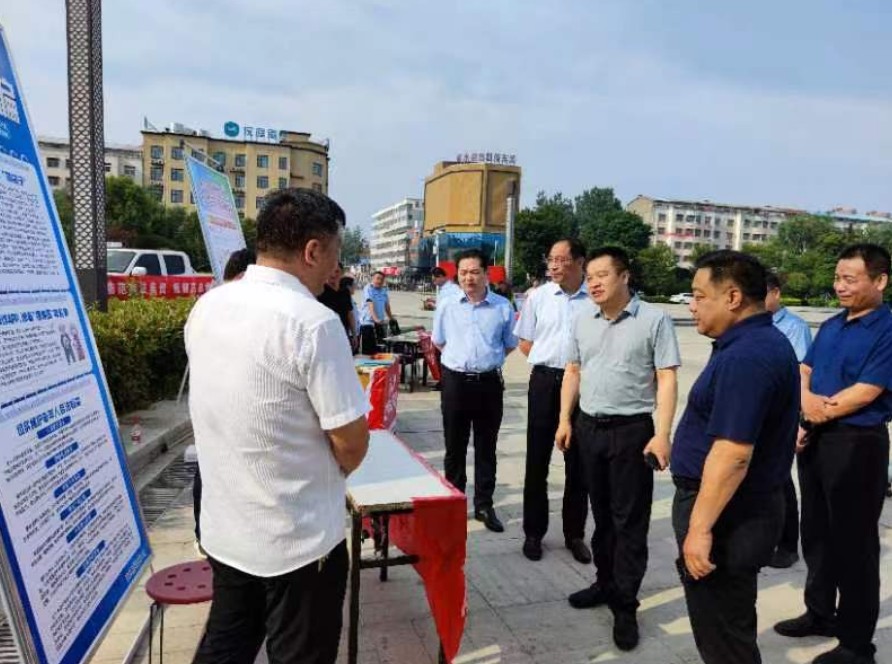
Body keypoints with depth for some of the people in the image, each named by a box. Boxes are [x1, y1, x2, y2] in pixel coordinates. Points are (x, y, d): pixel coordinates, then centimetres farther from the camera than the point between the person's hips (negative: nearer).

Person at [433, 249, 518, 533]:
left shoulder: (503, 307, -2)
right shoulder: (447, 307, 2)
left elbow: (510, 345, 10)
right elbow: (439, 342, 16)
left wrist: (487, 360, 8)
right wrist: (462, 360, 11)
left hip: (489, 383, -1)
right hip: (455, 382, 1)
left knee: (486, 448, 10)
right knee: (454, 447, 11)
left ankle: (484, 505, 21)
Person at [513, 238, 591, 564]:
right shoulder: (539, 296, 2)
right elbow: (525, 342, 9)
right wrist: (549, 361, -2)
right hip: (545, 381, 1)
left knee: (577, 463, 10)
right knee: (537, 460, 8)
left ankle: (574, 533, 25)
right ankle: (534, 531, 22)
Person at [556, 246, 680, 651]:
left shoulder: (654, 319, -9)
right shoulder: (583, 321, 7)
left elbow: (667, 379, -11)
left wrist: (662, 434, -18)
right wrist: (565, 420, 9)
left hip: (632, 430, -5)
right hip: (589, 428, 5)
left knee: (629, 521, 4)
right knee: (601, 514, 17)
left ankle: (625, 605, 16)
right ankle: (606, 583, 34)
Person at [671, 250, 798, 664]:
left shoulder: (745, 357, -25)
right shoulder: (766, 342, 10)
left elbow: (733, 453, -30)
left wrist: (700, 527, -25)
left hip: (727, 514, -11)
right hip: (749, 507, 11)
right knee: (732, 625, 25)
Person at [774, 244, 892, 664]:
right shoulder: (830, 327, 11)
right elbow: (803, 373, 9)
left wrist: (817, 411, -8)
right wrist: (806, 402, -11)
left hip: (857, 443, -7)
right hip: (815, 438, 8)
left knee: (853, 542, 4)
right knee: (815, 533, 18)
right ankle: (820, 612, 36)